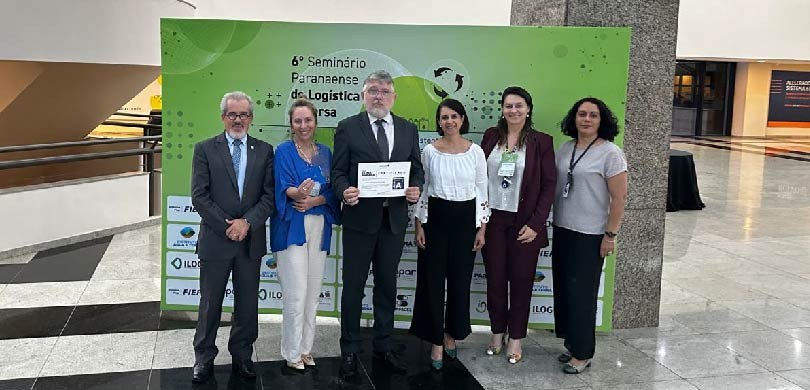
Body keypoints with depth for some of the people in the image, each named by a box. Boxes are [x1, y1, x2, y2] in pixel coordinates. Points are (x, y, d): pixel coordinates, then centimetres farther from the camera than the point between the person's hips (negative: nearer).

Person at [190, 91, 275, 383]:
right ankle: (204, 358, 23)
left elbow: (269, 196, 0)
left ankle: (242, 356, 25)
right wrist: (227, 225, -12)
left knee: (247, 303, 10)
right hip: (215, 239, -1)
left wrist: (246, 222, -14)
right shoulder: (205, 149, 1)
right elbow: (199, 196, -6)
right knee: (210, 303, 8)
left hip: (251, 240, 2)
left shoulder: (264, 151, 5)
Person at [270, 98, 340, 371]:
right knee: (296, 294, -7)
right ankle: (292, 353, 7)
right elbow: (283, 187, -14)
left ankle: (305, 348, 22)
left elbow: (332, 192, 5)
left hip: (319, 226, 5)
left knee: (313, 292, 9)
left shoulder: (325, 153, 11)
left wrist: (314, 200, -15)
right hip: (291, 227, -5)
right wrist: (298, 192, -36)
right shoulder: (284, 151, -2)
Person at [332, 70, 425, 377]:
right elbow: (338, 172, -3)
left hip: (394, 220, 3)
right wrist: (345, 191, -22)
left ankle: (383, 347, 27)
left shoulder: (408, 130, 8)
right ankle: (349, 350, 19)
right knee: (353, 286, 6)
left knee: (387, 286, 13)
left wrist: (416, 188, -10)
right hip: (360, 217, -3)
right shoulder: (348, 128, -2)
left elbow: (417, 169, 11)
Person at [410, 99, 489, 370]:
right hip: (436, 218, 0)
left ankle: (451, 335, 29)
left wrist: (482, 229, 1)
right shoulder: (429, 151, -1)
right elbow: (421, 190, 4)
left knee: (460, 280, 8)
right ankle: (436, 342, 14)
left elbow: (482, 192, 3)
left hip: (465, 220, 1)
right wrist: (419, 226, -1)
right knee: (433, 281, 2)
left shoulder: (476, 152, -1)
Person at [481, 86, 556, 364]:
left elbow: (548, 185, -4)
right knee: (495, 278, 9)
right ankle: (497, 332, 25)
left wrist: (535, 224, -11)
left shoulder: (541, 142, -3)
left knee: (521, 281, 6)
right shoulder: (491, 136, 6)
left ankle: (516, 338, 19)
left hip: (524, 223, -2)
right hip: (492, 219, 2)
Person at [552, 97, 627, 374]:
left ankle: (582, 353, 14)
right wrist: (552, 222, 11)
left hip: (590, 234, -6)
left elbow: (619, 196, -11)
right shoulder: (565, 148, 7)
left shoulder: (610, 153, -9)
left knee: (581, 292, 0)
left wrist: (611, 234, -13)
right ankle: (571, 343, 27)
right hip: (562, 229, 6)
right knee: (562, 288, 11)